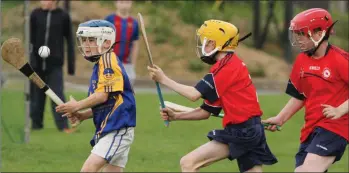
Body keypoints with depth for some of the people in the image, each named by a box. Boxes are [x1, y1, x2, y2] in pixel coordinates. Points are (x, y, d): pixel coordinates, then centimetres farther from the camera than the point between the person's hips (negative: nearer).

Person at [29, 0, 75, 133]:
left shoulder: (63, 17, -1)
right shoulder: (35, 14, 2)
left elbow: (70, 42, 4)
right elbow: (30, 38, 4)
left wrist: (71, 64, 2)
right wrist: (30, 58, -4)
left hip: (55, 64, -2)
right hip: (37, 63, 2)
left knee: (58, 95, -7)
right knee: (36, 95, 6)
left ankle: (63, 125, -6)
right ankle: (36, 123, 16)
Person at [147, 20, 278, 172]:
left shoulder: (227, 66, -11)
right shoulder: (233, 65, 18)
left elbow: (194, 94, -16)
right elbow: (206, 112, 19)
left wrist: (164, 80, -5)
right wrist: (175, 116, 10)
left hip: (241, 132, -10)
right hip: (251, 131, 10)